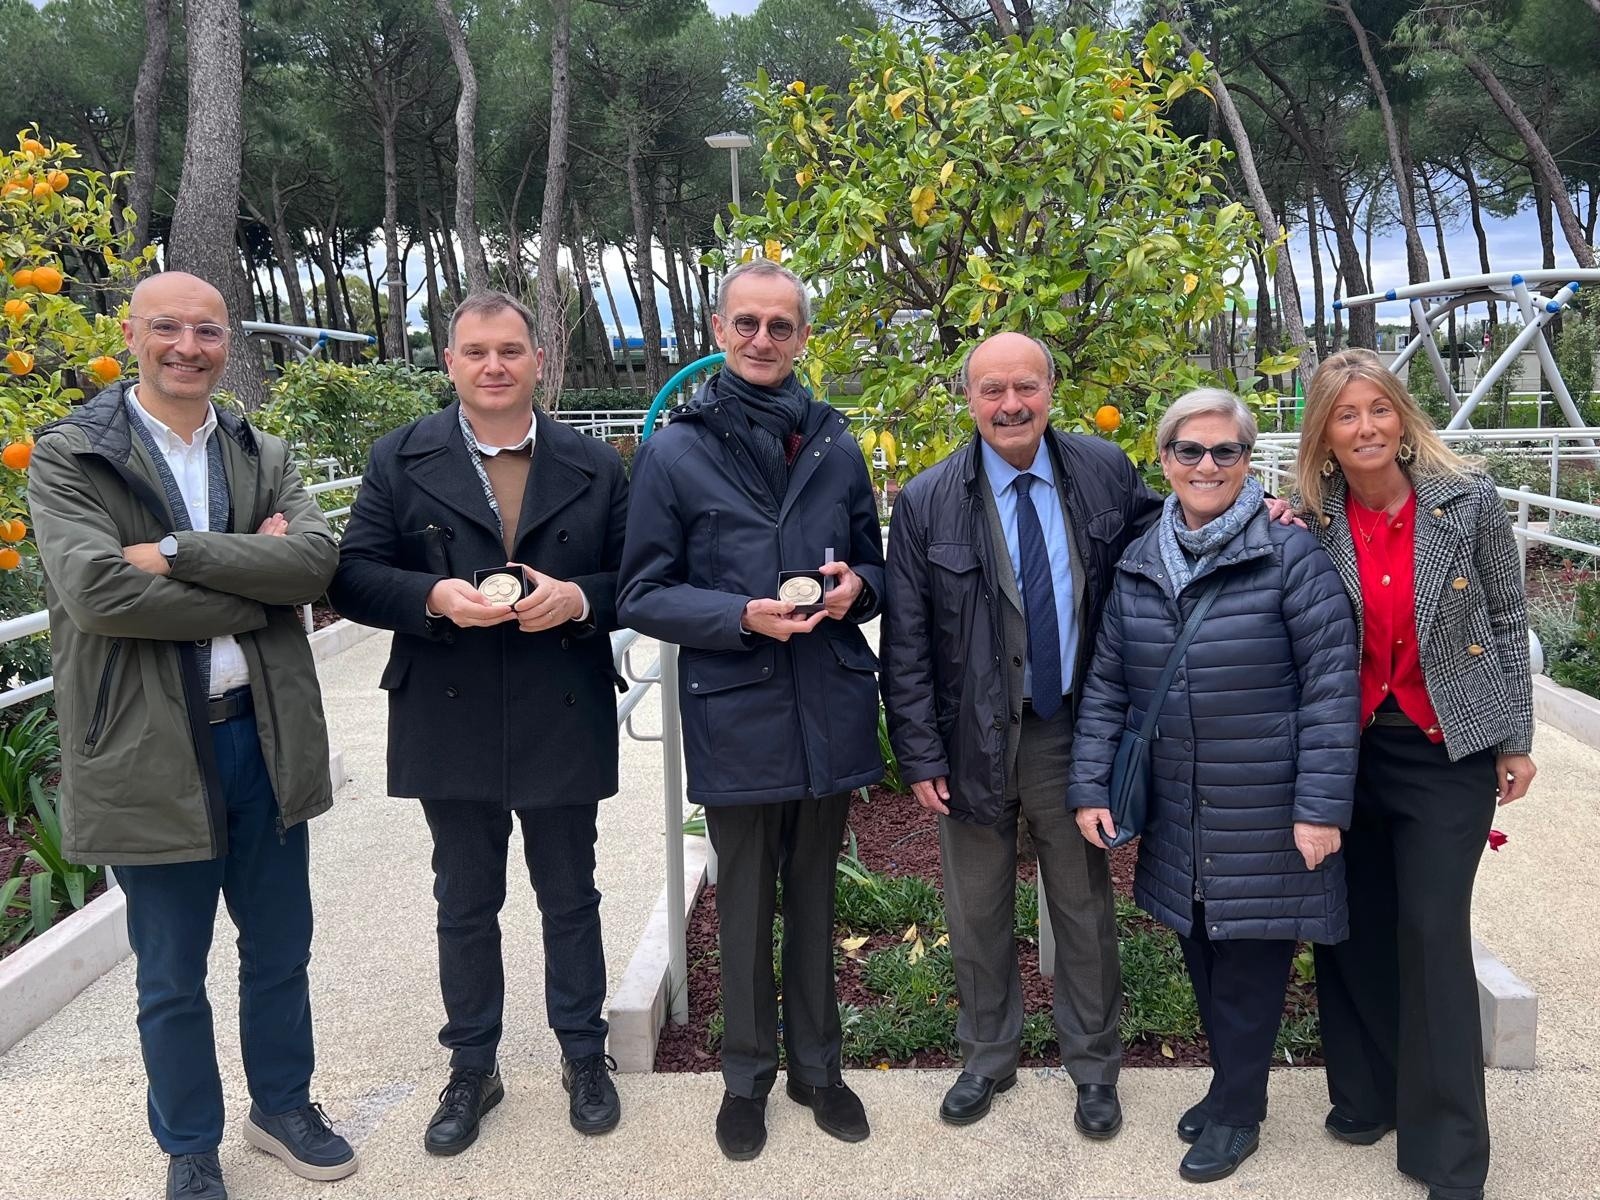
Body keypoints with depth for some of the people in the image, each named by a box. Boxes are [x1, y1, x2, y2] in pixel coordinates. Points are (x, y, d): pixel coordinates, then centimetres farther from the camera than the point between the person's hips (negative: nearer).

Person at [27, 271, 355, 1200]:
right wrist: (255, 587, -15)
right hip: (150, 749, -3)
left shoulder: (265, 458, 7)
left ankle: (283, 1105, 40)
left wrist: (177, 552, -20)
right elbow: (96, 591, -21)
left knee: (280, 950, 18)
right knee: (172, 978, 13)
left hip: (266, 736, 4)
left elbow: (317, 560, -11)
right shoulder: (68, 457, -5)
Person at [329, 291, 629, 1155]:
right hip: (450, 725, 0)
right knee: (464, 906, 14)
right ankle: (471, 1069, 32)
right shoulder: (401, 460, 1)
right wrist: (435, 597, -20)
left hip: (563, 725, 0)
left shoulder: (593, 466, 3)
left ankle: (584, 1058, 33)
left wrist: (578, 598, -18)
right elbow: (355, 578, -3)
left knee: (570, 899, 14)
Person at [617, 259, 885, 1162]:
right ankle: (748, 1075, 33)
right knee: (745, 906, 13)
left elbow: (876, 566, 13)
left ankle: (817, 1064, 36)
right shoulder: (675, 453, -5)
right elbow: (644, 596, -4)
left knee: (815, 899, 17)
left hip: (830, 712, 3)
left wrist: (855, 587, -11)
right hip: (736, 717, -2)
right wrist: (742, 616, -20)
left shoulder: (836, 446, 4)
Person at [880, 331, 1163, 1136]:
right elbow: (904, 643, -5)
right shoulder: (927, 503, -7)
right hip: (974, 738, 0)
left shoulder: (1105, 471, -3)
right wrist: (920, 755, -8)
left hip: (1071, 732, 1)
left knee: (1084, 906, 14)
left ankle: (1093, 1065, 35)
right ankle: (987, 1058, 37)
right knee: (976, 912, 15)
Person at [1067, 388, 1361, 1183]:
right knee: (1201, 954, 16)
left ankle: (1238, 1114, 26)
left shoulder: (1289, 553, -10)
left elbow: (1331, 683, -12)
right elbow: (1105, 684, 8)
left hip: (1264, 812, -4)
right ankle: (1231, 1085, 37)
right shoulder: (1138, 565, 5)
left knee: (1250, 959, 7)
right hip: (1175, 813, 5)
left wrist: (1321, 804, -15)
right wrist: (1090, 785, 3)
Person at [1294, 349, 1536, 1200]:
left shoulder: (1469, 501, -7)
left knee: (1434, 934, -2)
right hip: (1347, 748, 3)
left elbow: (1507, 621, 0)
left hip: (1448, 749, -2)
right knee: (1354, 925, 11)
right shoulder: (1312, 522, -3)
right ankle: (1365, 1092, 32)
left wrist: (1516, 740, 1)